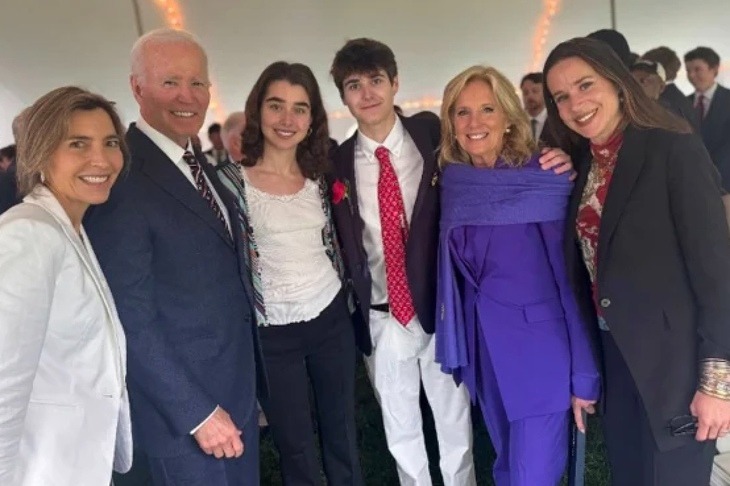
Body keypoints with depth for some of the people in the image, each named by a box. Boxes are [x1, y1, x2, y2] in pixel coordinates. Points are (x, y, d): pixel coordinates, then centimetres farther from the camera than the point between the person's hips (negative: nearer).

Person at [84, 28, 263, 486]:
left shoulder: (202, 166, 7)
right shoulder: (120, 179, -20)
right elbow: (132, 319, -21)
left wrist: (250, 377, 9)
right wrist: (197, 412, -18)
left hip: (239, 390, 8)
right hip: (184, 410, -8)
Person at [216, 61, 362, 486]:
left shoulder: (318, 177, 4)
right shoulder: (231, 180, -10)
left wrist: (345, 297, 10)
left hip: (332, 319, 4)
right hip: (274, 333, -4)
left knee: (343, 432, 19)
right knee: (296, 446, 14)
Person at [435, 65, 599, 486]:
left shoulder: (544, 179, -14)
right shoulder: (454, 182, 0)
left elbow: (572, 278, -13)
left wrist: (584, 374, -12)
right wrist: (459, 345, 7)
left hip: (539, 350, -5)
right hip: (483, 351, 5)